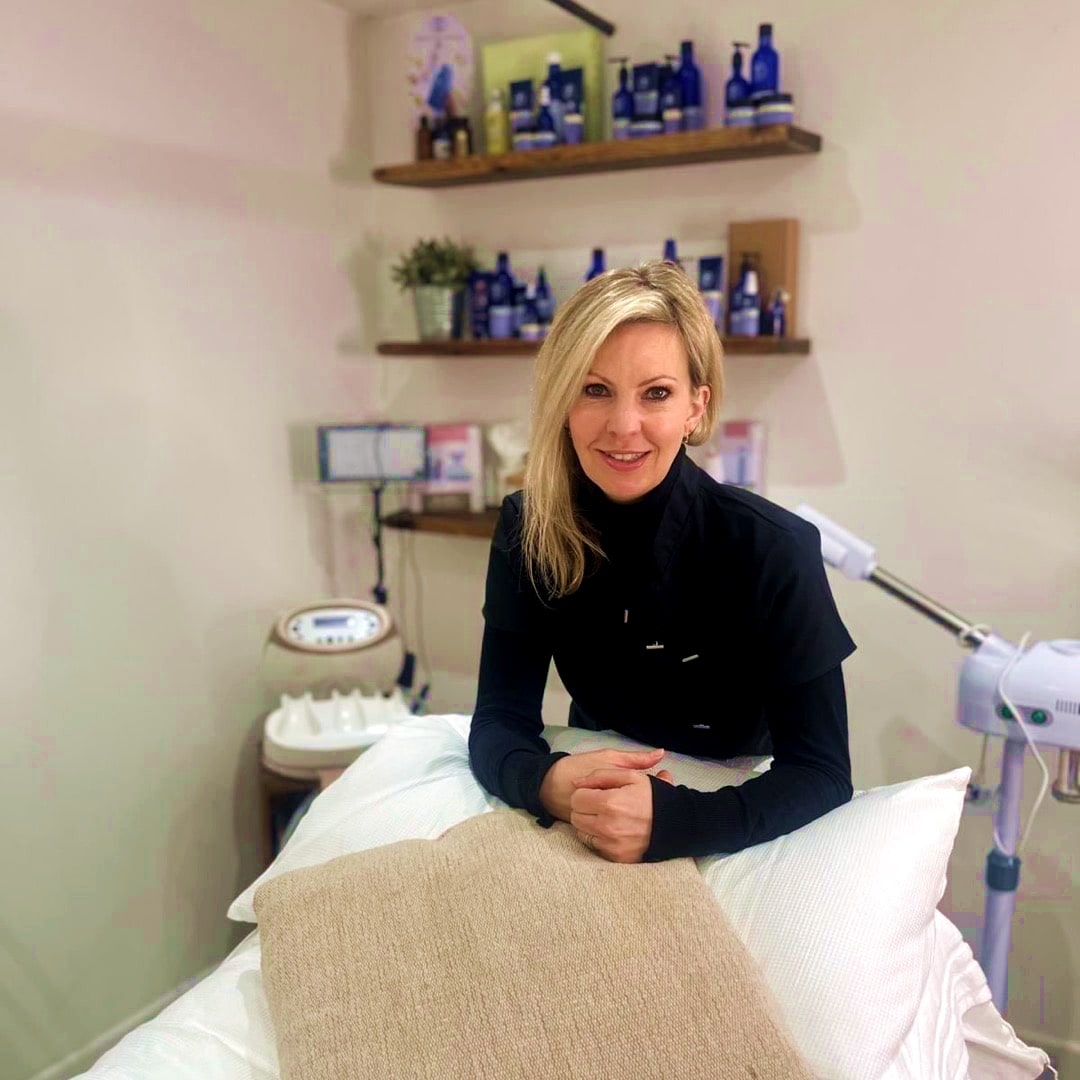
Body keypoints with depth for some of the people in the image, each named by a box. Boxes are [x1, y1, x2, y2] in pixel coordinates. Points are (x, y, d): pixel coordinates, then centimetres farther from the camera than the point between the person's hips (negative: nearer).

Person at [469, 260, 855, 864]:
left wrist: (672, 820, -37)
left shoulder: (773, 549, -22)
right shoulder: (528, 529, -13)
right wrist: (549, 783, -34)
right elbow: (499, 720, -12)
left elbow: (822, 772, -20)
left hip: (737, 824, -2)